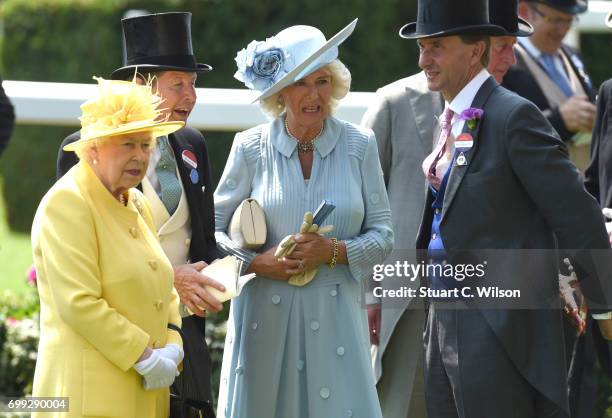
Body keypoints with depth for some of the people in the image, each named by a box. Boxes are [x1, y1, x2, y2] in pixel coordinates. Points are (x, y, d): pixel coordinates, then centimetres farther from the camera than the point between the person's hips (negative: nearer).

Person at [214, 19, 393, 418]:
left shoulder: (359, 145, 3)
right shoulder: (252, 147, 1)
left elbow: (383, 233, 5)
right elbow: (213, 225, 7)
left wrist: (335, 251, -13)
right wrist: (256, 262, -10)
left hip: (336, 320, 0)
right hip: (266, 320, 0)